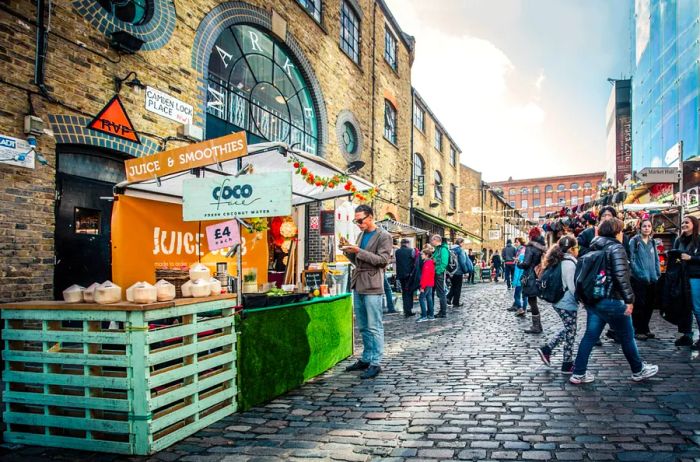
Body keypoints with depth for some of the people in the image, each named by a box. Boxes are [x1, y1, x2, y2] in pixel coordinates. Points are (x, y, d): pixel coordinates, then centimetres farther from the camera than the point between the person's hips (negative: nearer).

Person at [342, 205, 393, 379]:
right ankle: (366, 359, 24)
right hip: (358, 285, 8)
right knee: (363, 327, 14)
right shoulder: (361, 235, 17)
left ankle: (375, 363, 4)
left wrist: (359, 251, -17)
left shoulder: (384, 236, -5)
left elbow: (383, 260, -14)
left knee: (374, 327, -3)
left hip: (372, 287, -7)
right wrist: (349, 252, 2)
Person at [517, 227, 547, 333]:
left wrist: (518, 264, -1)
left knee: (532, 301, -2)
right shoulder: (542, 248, 10)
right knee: (533, 301, 15)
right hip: (539, 278, 8)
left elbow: (526, 263, -18)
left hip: (531, 278, -8)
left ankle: (536, 327, 1)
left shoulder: (530, 248, -12)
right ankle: (537, 325, 20)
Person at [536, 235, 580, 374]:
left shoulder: (559, 261, 9)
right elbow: (573, 287, -21)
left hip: (559, 301, 9)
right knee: (570, 332, 3)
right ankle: (567, 365, 13)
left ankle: (546, 349, 16)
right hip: (568, 303, -9)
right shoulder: (569, 263, -19)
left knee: (568, 329, 20)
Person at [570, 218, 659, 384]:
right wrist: (629, 299, -15)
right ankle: (638, 370, 28)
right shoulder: (616, 248, -12)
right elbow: (621, 276, -21)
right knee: (627, 337, 11)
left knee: (590, 336, 9)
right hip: (612, 301, -7)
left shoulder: (594, 248, 12)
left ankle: (578, 374, 9)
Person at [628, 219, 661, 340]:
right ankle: (638, 331, 6)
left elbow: (656, 260, 16)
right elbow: (631, 259, -9)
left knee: (649, 305, 10)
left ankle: (645, 329, 23)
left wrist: (658, 274, 7)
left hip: (652, 279, 6)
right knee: (639, 305, -4)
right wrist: (639, 273, -15)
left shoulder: (652, 242, 13)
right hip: (639, 279, -6)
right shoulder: (634, 241, -5)